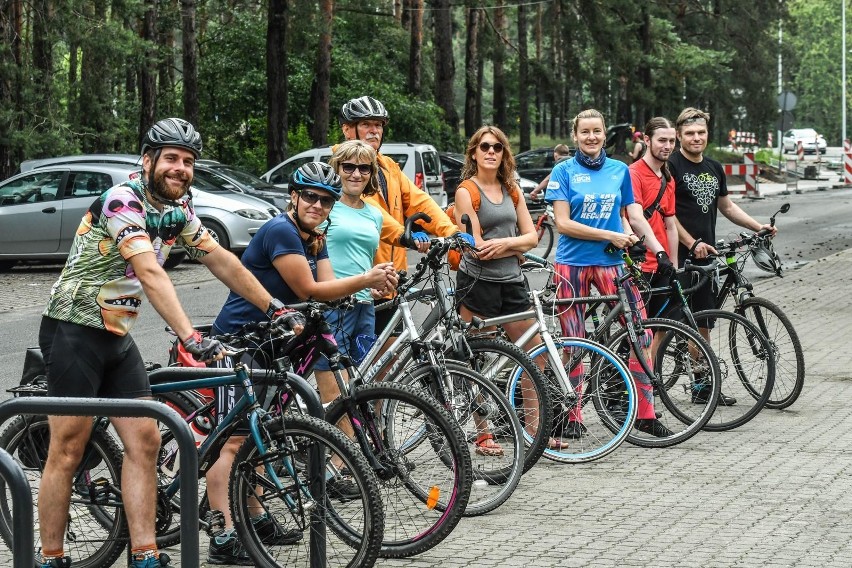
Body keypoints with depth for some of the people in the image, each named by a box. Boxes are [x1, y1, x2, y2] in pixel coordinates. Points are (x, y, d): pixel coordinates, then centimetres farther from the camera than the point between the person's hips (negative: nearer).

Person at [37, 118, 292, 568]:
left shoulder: (178, 211, 7)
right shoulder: (124, 201, -20)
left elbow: (222, 262, 13)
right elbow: (151, 274, -32)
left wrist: (276, 310, 10)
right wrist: (191, 338, -40)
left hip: (117, 337, 8)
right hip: (73, 331, -8)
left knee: (144, 441, 1)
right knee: (67, 451, -5)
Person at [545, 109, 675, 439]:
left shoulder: (620, 170, 8)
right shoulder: (565, 171, -2)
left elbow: (635, 217, 11)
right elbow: (563, 223, -8)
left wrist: (660, 251, -1)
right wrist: (610, 235, -13)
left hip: (610, 262, 3)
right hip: (572, 263, -2)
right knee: (573, 342, 1)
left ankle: (645, 414, -1)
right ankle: (573, 416, 11)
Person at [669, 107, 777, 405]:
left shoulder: (715, 168, 16)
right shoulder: (671, 166, -7)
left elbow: (727, 206, 25)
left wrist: (758, 226, 14)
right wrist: (692, 243, -17)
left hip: (705, 256, 7)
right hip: (678, 257, -7)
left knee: (702, 322, 10)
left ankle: (702, 385, 16)